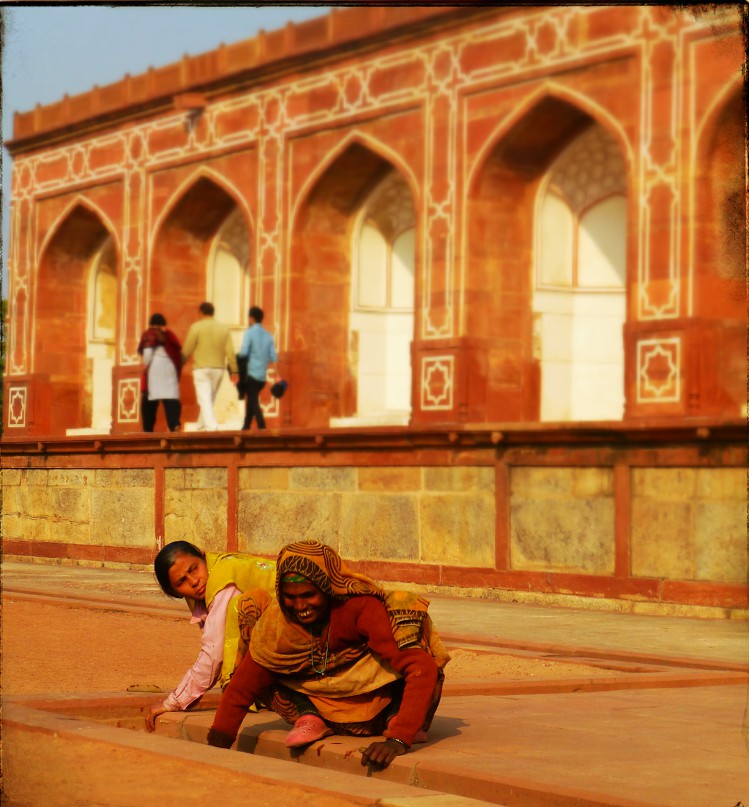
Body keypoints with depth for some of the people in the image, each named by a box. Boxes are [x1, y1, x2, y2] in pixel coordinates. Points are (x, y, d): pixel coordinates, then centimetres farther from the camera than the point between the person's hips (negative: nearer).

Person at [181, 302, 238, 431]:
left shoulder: (196, 327, -6)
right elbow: (230, 351, 1)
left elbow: (187, 350, -6)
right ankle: (201, 426, 24)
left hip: (201, 368, -4)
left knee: (204, 399, -6)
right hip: (218, 369, 4)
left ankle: (211, 426, -21)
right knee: (210, 400, 15)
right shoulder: (223, 329, 6)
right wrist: (233, 369, 5)